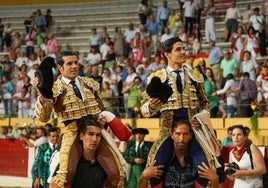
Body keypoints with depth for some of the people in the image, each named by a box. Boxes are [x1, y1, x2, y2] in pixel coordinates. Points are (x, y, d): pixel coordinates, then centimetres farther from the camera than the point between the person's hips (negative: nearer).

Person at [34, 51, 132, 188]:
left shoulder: (90, 83, 16)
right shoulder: (55, 88, 0)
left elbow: (101, 108, 28)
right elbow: (43, 118, -12)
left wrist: (104, 117, 4)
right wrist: (43, 96, -30)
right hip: (73, 133, -5)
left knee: (116, 174, -1)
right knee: (66, 174, -27)